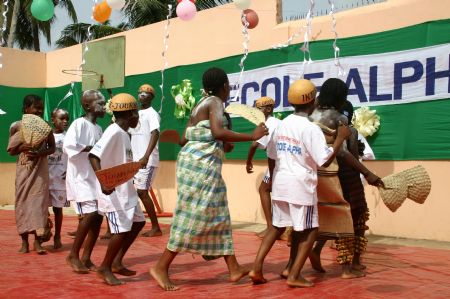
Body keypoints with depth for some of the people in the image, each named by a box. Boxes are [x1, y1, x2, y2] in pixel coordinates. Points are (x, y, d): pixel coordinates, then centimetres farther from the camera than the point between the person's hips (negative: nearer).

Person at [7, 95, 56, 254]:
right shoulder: (16, 126, -2)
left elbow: (52, 148, 4)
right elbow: (11, 151, 3)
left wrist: (41, 153, -15)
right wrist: (22, 147, -17)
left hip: (40, 169, 0)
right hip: (23, 169, 0)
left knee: (39, 201, -4)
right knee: (22, 202, 2)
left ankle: (38, 241, 1)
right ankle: (24, 241, 11)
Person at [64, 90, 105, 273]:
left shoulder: (98, 129, 13)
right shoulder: (79, 123, -11)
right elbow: (68, 146, -24)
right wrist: (91, 148, -21)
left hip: (95, 179, 8)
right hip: (80, 178, -8)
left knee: (98, 216, 4)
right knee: (89, 214, -16)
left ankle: (86, 258, 13)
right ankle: (73, 255, -1)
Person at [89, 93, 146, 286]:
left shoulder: (123, 133, 11)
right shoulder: (113, 132, -18)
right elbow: (93, 155, -28)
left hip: (126, 190, 10)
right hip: (113, 190, -10)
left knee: (138, 222, 16)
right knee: (122, 230, -9)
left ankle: (117, 262, 22)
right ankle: (105, 268, 8)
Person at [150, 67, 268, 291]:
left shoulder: (201, 105, 18)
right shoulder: (215, 102, -8)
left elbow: (184, 139, 17)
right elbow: (218, 132, -26)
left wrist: (220, 145, 26)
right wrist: (251, 136, -19)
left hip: (201, 164, 10)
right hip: (200, 164, -10)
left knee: (218, 216, 11)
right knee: (193, 217, -6)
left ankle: (234, 268, 18)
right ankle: (161, 266, -2)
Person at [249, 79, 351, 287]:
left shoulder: (282, 125, 7)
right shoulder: (310, 128, -14)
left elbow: (271, 157, 14)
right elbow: (325, 161, -17)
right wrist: (340, 138, -7)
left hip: (280, 183, 7)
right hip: (301, 185, -6)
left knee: (277, 226, 19)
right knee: (309, 231, 8)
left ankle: (257, 268, 13)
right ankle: (294, 276, 5)